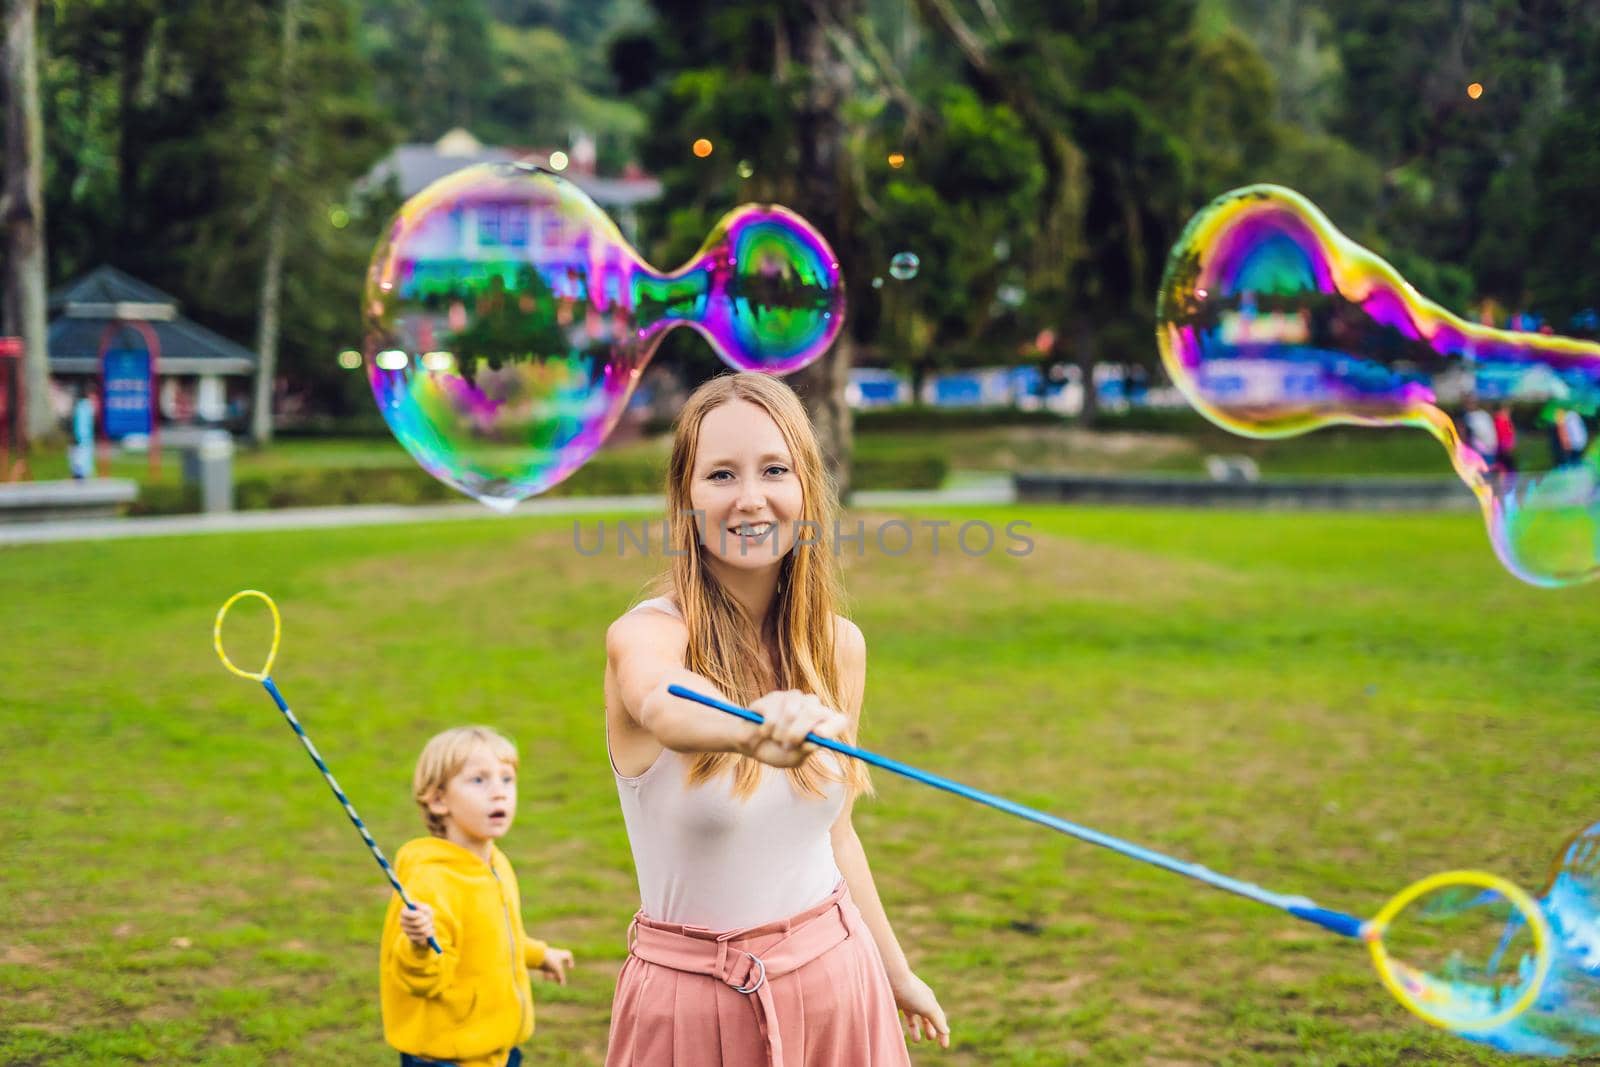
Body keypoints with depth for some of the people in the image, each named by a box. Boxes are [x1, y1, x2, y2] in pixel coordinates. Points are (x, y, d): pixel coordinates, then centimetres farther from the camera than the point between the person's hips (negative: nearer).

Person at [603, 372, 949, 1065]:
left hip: (835, 981, 4)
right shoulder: (644, 636, -17)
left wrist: (896, 972, 21)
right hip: (693, 1004, -4)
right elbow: (665, 707, -41)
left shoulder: (839, 645, -1)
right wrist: (757, 728, -62)